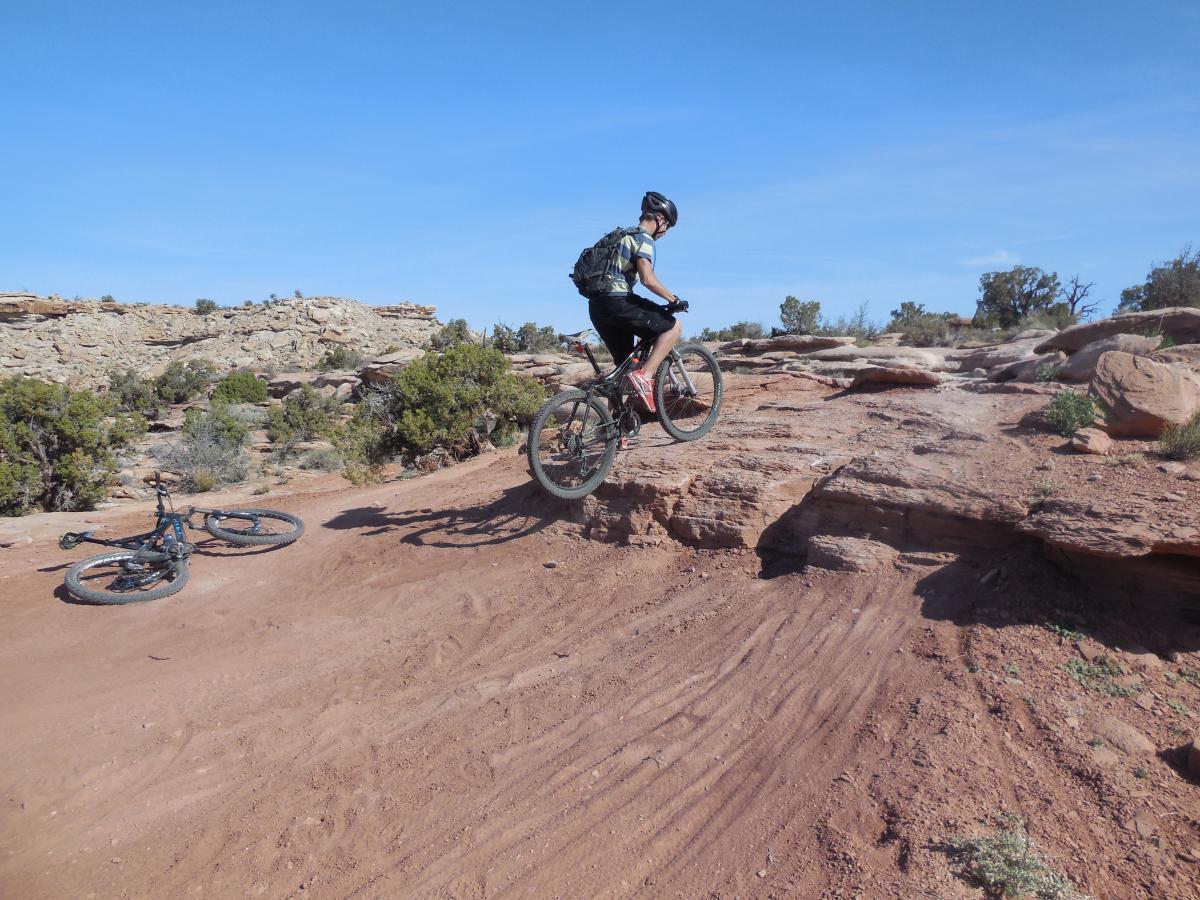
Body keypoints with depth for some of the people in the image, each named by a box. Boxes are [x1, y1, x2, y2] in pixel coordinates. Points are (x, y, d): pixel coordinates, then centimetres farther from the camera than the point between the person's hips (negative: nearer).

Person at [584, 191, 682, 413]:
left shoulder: (622, 235, 26)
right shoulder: (643, 239, -3)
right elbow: (648, 278, -19)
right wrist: (674, 299, -9)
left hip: (597, 305, 9)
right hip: (617, 302, -9)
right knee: (673, 327, -2)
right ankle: (643, 376, -16)